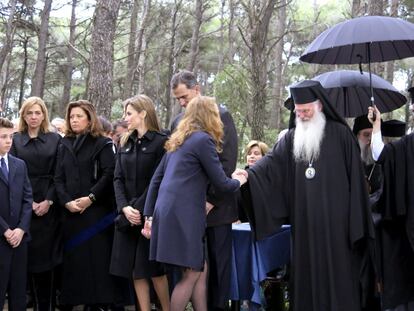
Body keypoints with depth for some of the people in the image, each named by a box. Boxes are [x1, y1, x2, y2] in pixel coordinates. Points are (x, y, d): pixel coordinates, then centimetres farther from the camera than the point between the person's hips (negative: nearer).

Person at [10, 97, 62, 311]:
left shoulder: (55, 140, 7)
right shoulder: (15, 140, 7)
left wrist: (48, 201, -9)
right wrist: (28, 202, -7)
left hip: (49, 206, 0)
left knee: (48, 254, 0)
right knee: (30, 255, -1)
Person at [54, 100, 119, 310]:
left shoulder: (102, 144, 1)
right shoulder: (64, 145, 14)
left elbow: (109, 174, -9)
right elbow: (58, 178, 9)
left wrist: (90, 198, -15)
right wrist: (66, 201, -7)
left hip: (97, 210, -4)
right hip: (70, 212, 4)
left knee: (96, 257, -4)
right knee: (73, 257, 5)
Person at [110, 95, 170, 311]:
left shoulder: (161, 142, -7)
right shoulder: (125, 144, 12)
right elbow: (118, 179, 5)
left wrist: (141, 210, -16)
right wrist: (124, 207, -10)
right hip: (128, 216, 6)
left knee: (154, 269, -2)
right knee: (134, 270, 6)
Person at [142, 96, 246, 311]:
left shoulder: (178, 140, 19)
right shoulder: (204, 139, -6)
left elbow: (156, 180, 17)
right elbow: (221, 183, -5)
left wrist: (149, 215, 17)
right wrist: (238, 181, 16)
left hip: (168, 211, 9)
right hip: (183, 214, -8)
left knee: (200, 271, 12)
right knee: (191, 274, -2)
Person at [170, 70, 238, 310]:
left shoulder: (221, 115, -4)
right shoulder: (178, 121, 9)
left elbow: (228, 161, -9)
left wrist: (212, 199, -12)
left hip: (216, 204, -4)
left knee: (218, 261, 4)